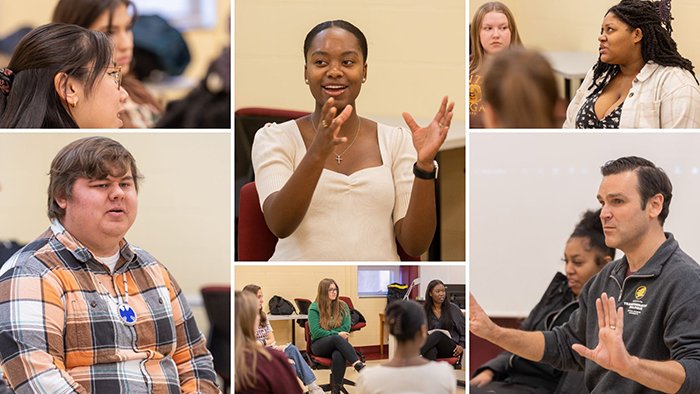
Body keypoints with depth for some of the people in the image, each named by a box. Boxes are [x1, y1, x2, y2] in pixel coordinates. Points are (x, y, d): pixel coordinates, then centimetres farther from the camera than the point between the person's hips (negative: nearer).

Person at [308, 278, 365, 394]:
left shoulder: (342, 306, 9)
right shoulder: (314, 308, -1)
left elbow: (346, 328, 3)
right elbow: (316, 332, -7)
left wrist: (327, 333, -7)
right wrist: (336, 334, -14)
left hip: (337, 344, 2)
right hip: (319, 345, -2)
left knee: (338, 355, -38)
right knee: (336, 339, -37)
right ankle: (359, 366, -50)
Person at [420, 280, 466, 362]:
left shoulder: (453, 309, 12)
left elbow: (464, 331, 15)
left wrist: (461, 346, -2)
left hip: (450, 349, -1)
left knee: (437, 334, -36)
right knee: (431, 350, -40)